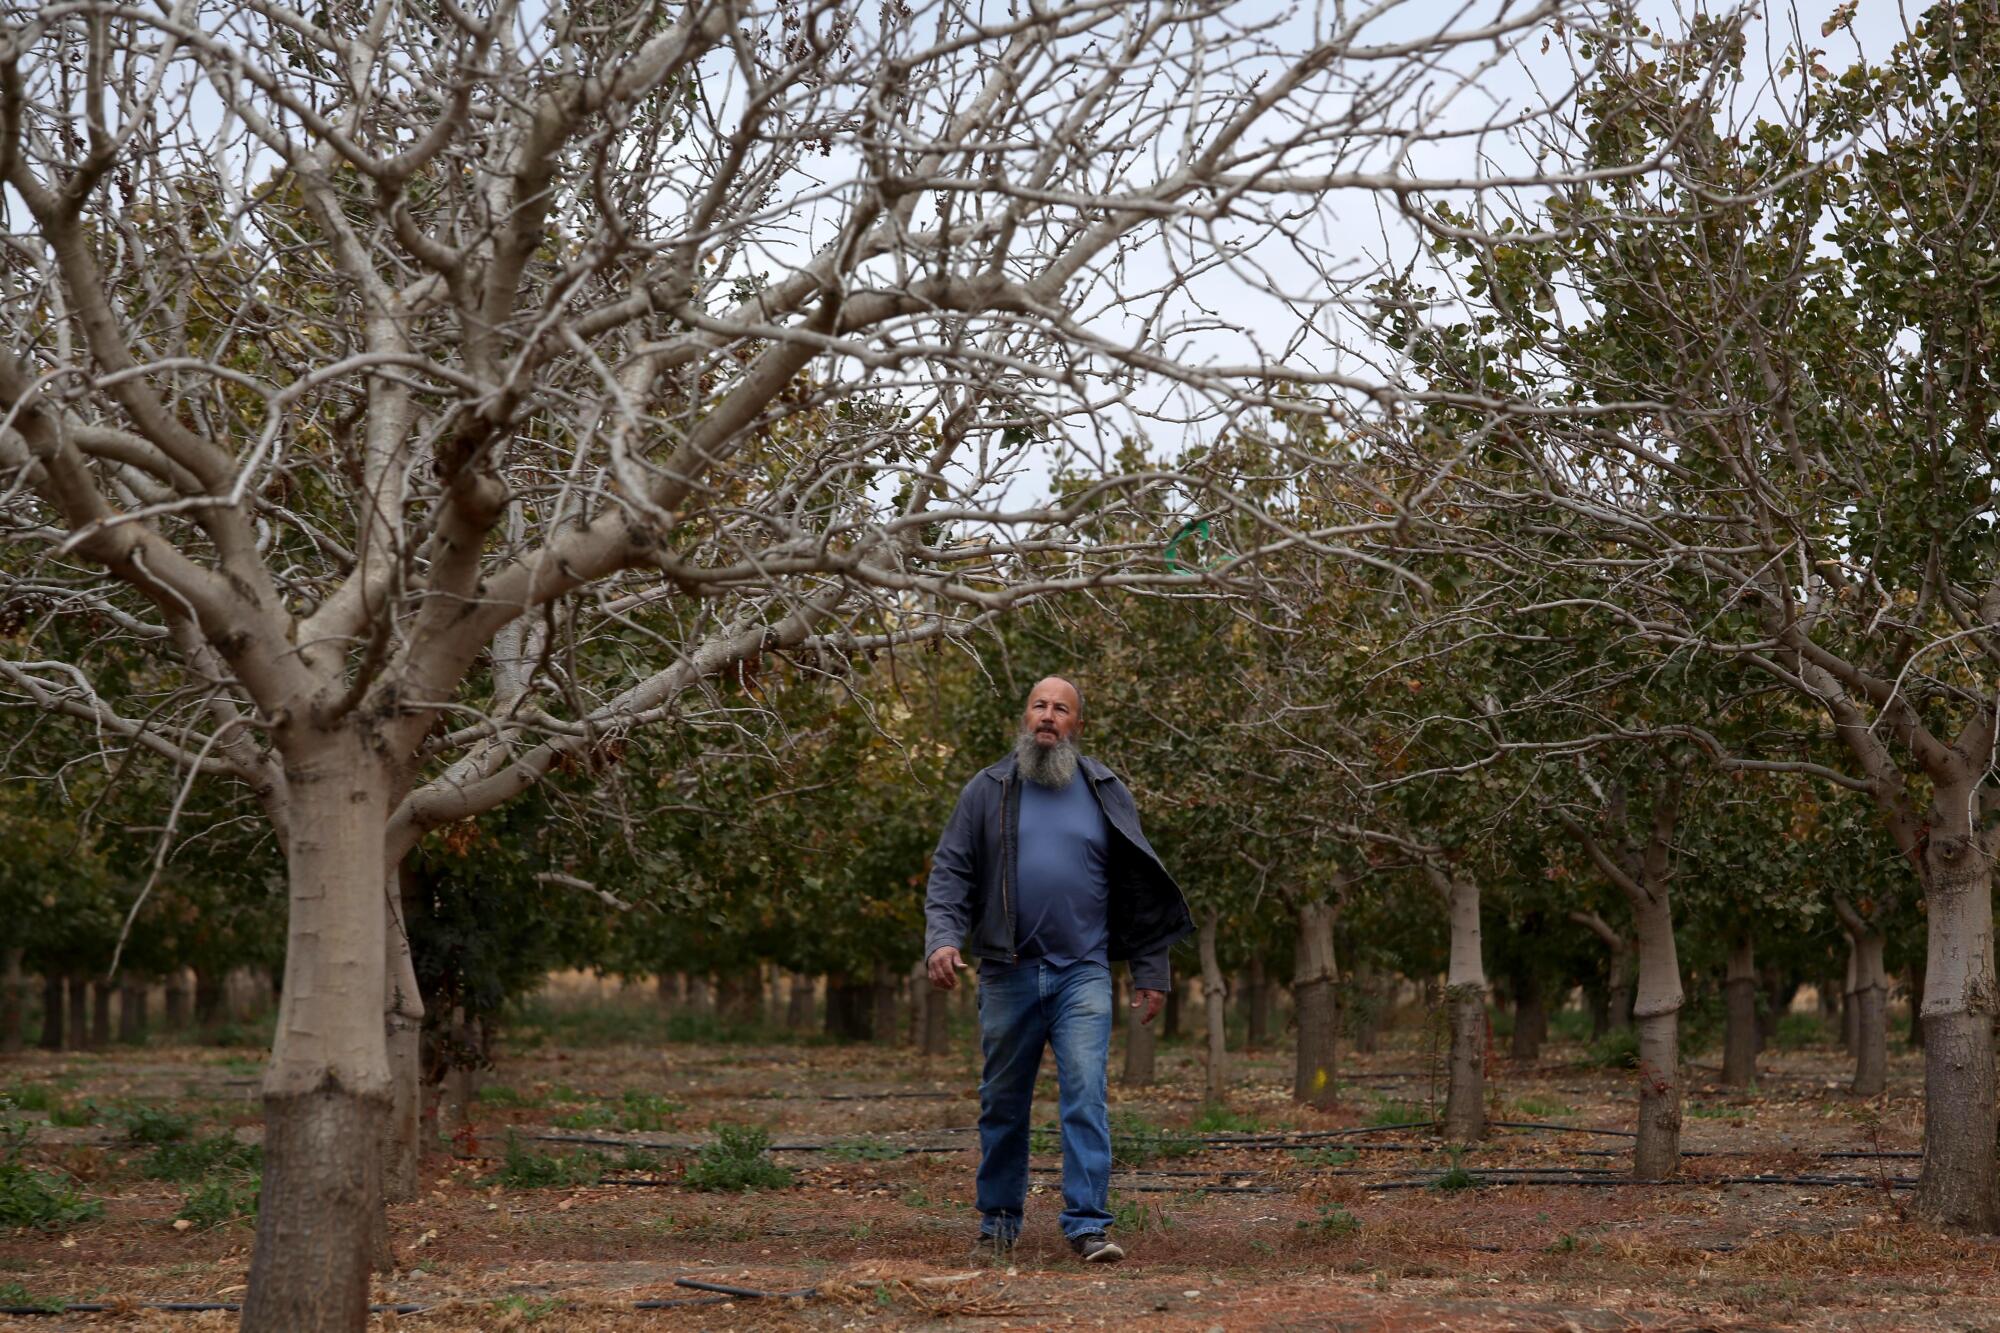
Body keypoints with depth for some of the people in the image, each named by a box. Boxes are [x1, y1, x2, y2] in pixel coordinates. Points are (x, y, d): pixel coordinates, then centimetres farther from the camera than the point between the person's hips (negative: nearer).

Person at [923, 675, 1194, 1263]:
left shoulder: (1105, 794, 8)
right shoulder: (988, 791, 6)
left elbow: (1139, 890, 12)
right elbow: (950, 872, 3)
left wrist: (1151, 971, 9)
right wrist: (942, 936, -14)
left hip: (1083, 973, -1)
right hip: (1009, 973, 1)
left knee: (1086, 1094, -12)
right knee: (1003, 1103, 9)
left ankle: (1088, 1225, -11)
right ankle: (999, 1221, 22)